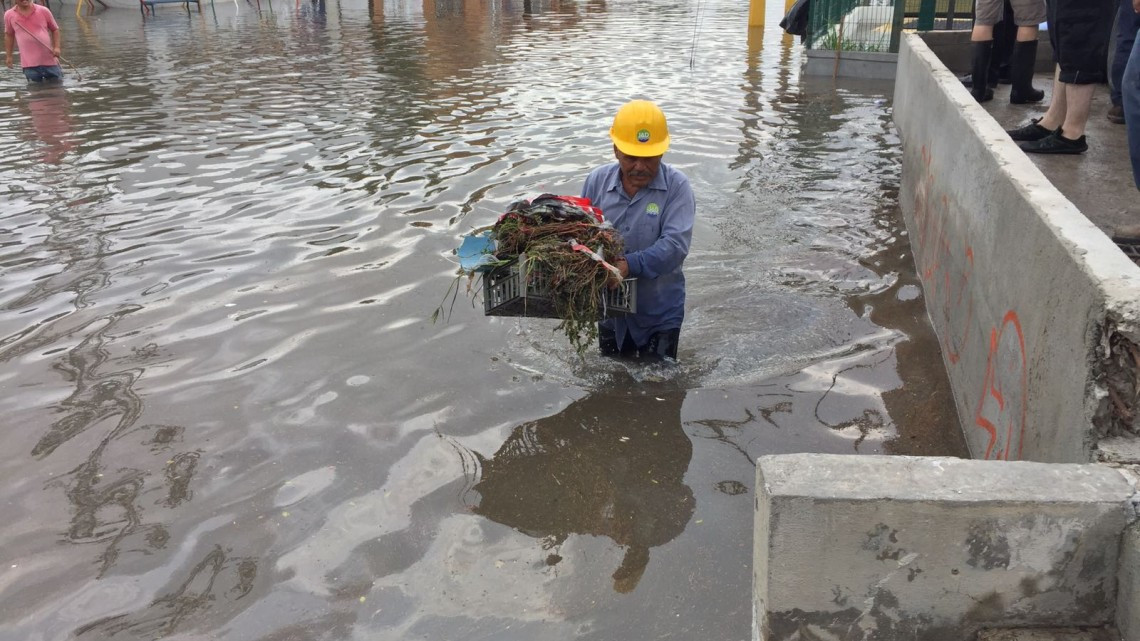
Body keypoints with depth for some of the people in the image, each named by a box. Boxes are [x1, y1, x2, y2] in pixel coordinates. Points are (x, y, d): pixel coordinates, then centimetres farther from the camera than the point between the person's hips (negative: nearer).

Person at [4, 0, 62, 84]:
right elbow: (9, 35, 16)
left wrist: (56, 47, -4)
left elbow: (55, 29, 10)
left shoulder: (43, 11, 1)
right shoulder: (9, 15, 3)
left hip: (49, 59, 0)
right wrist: (8, 56, 17)